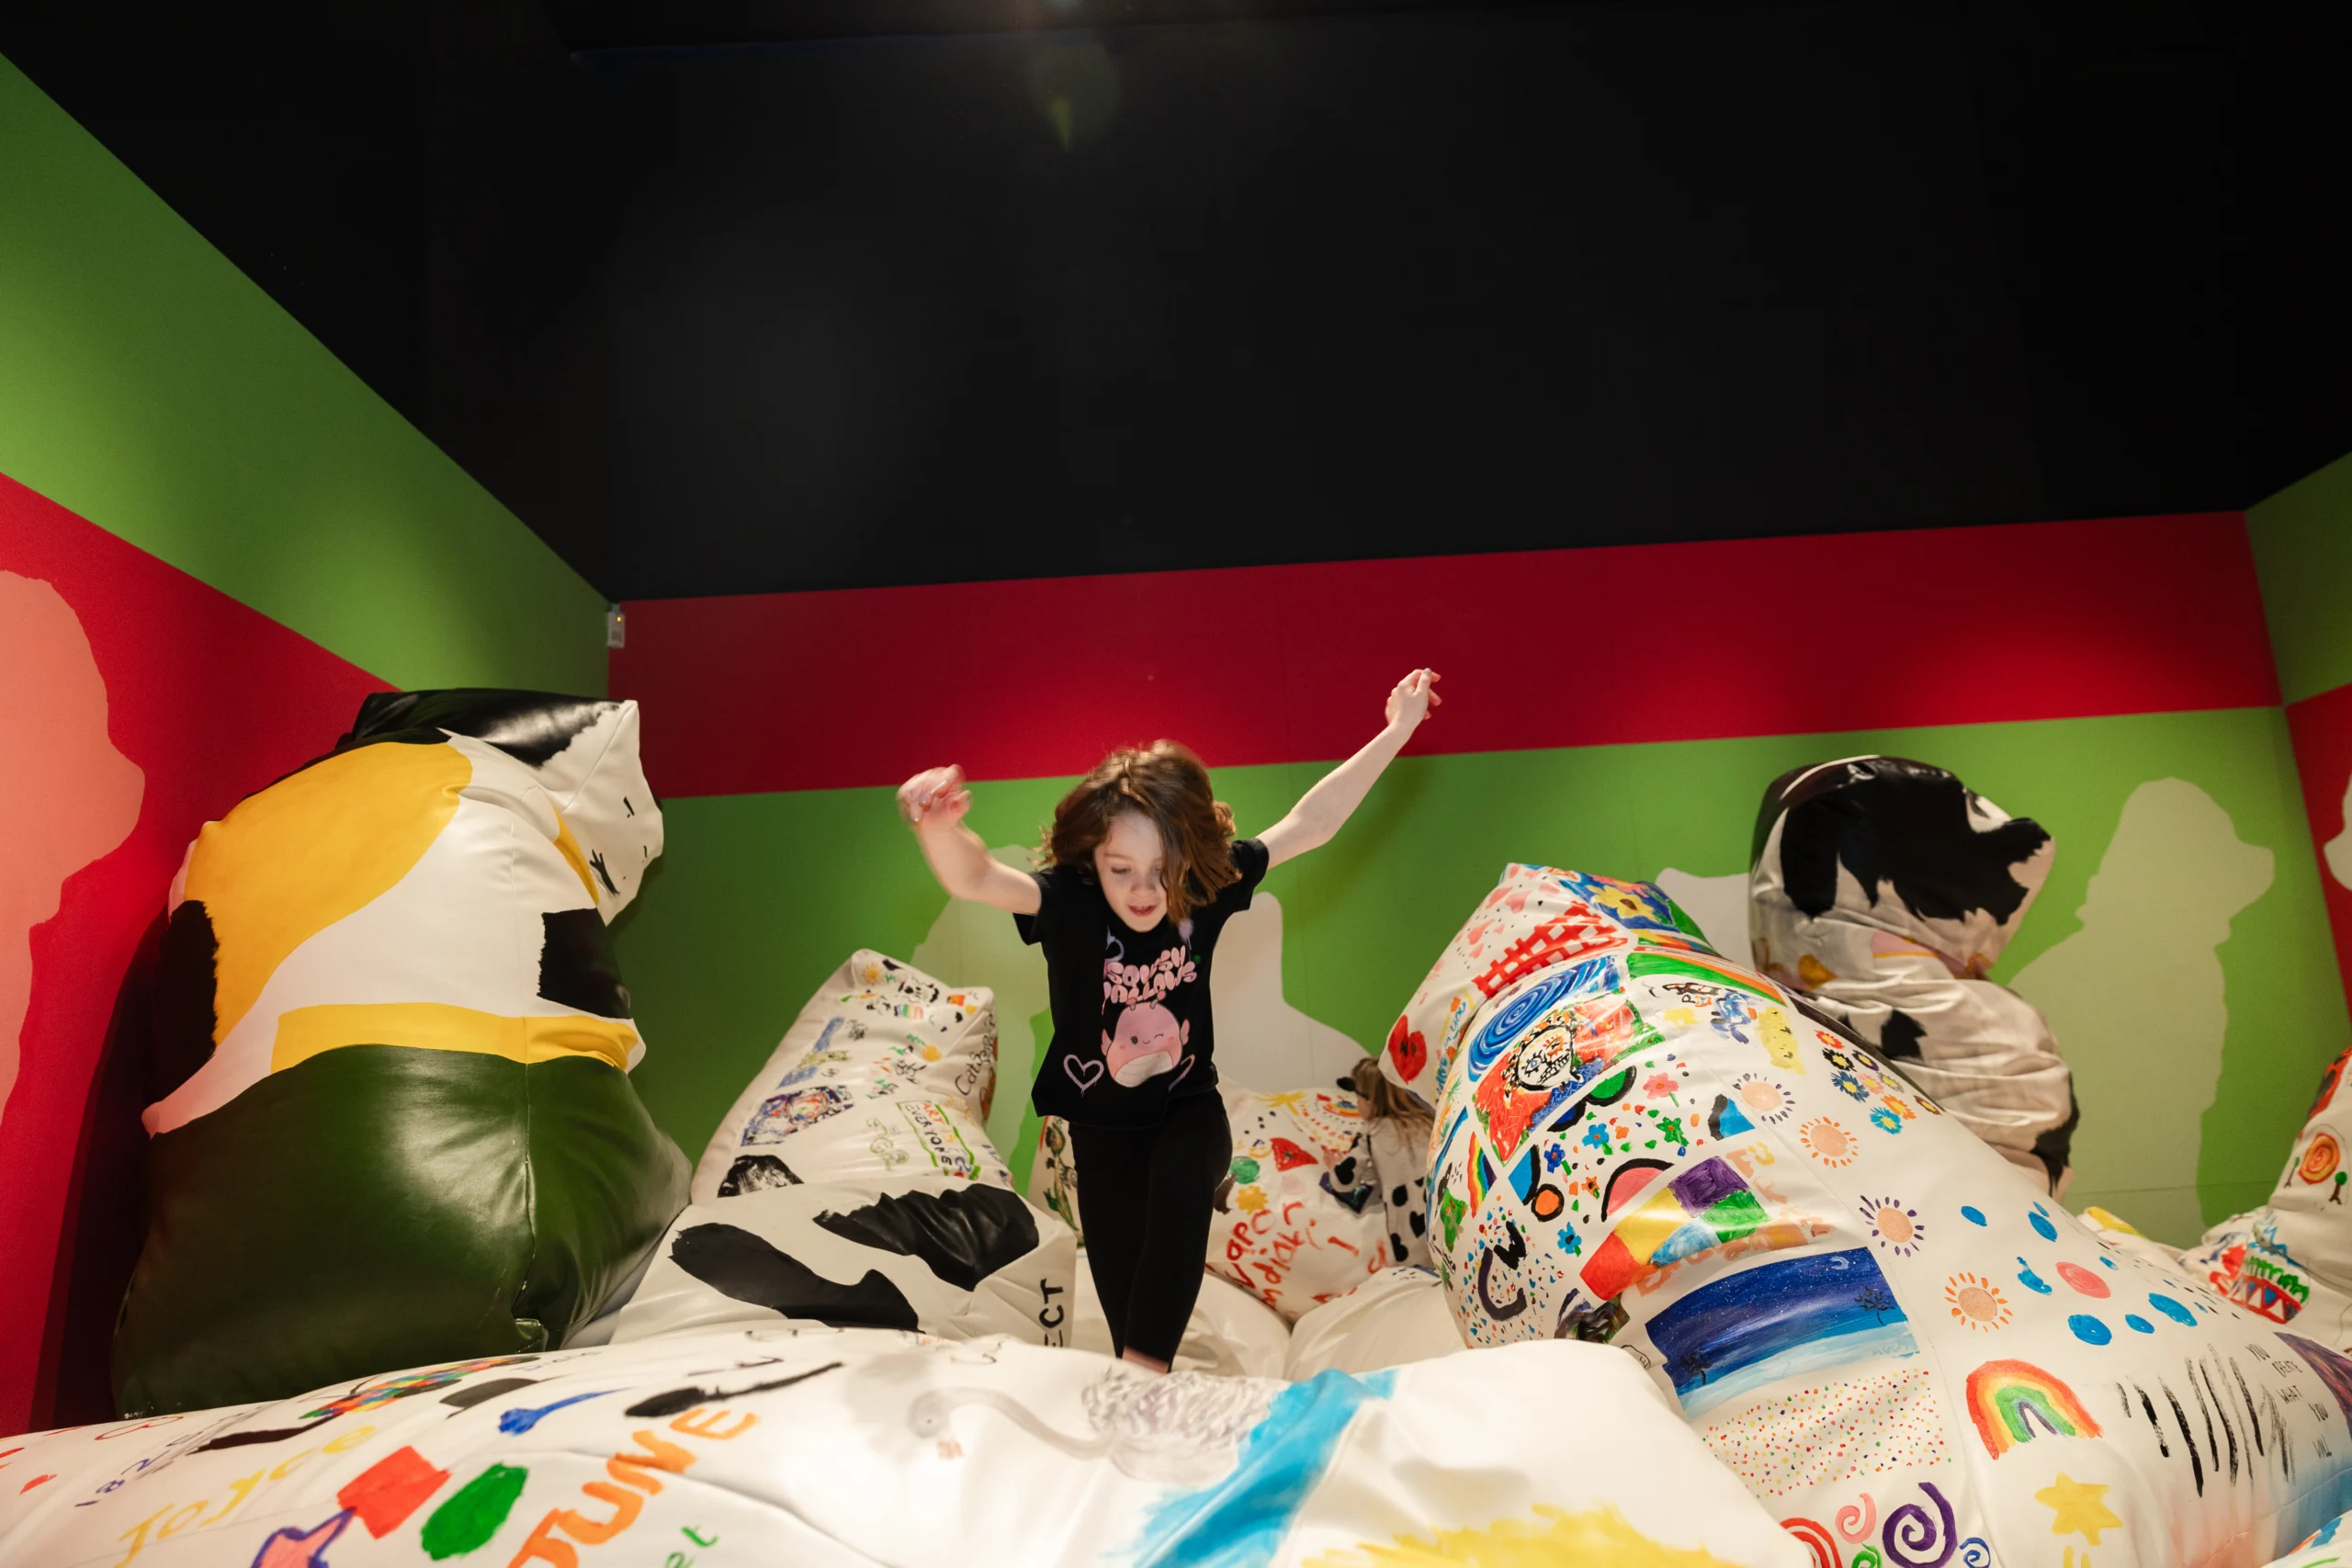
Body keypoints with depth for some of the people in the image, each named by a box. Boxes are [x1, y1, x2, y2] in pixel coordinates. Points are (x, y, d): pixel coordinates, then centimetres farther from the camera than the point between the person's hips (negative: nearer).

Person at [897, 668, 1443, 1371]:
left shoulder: (1208, 888, -16)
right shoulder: (1066, 902, -24)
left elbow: (1308, 824, -10)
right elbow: (975, 877, -42)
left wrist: (1396, 732, -8)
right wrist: (939, 829, -66)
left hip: (1187, 1105, 1)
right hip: (1101, 1120, 0)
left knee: (1181, 1179, -31)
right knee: (1123, 1278, -1)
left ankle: (1146, 1366, -22)